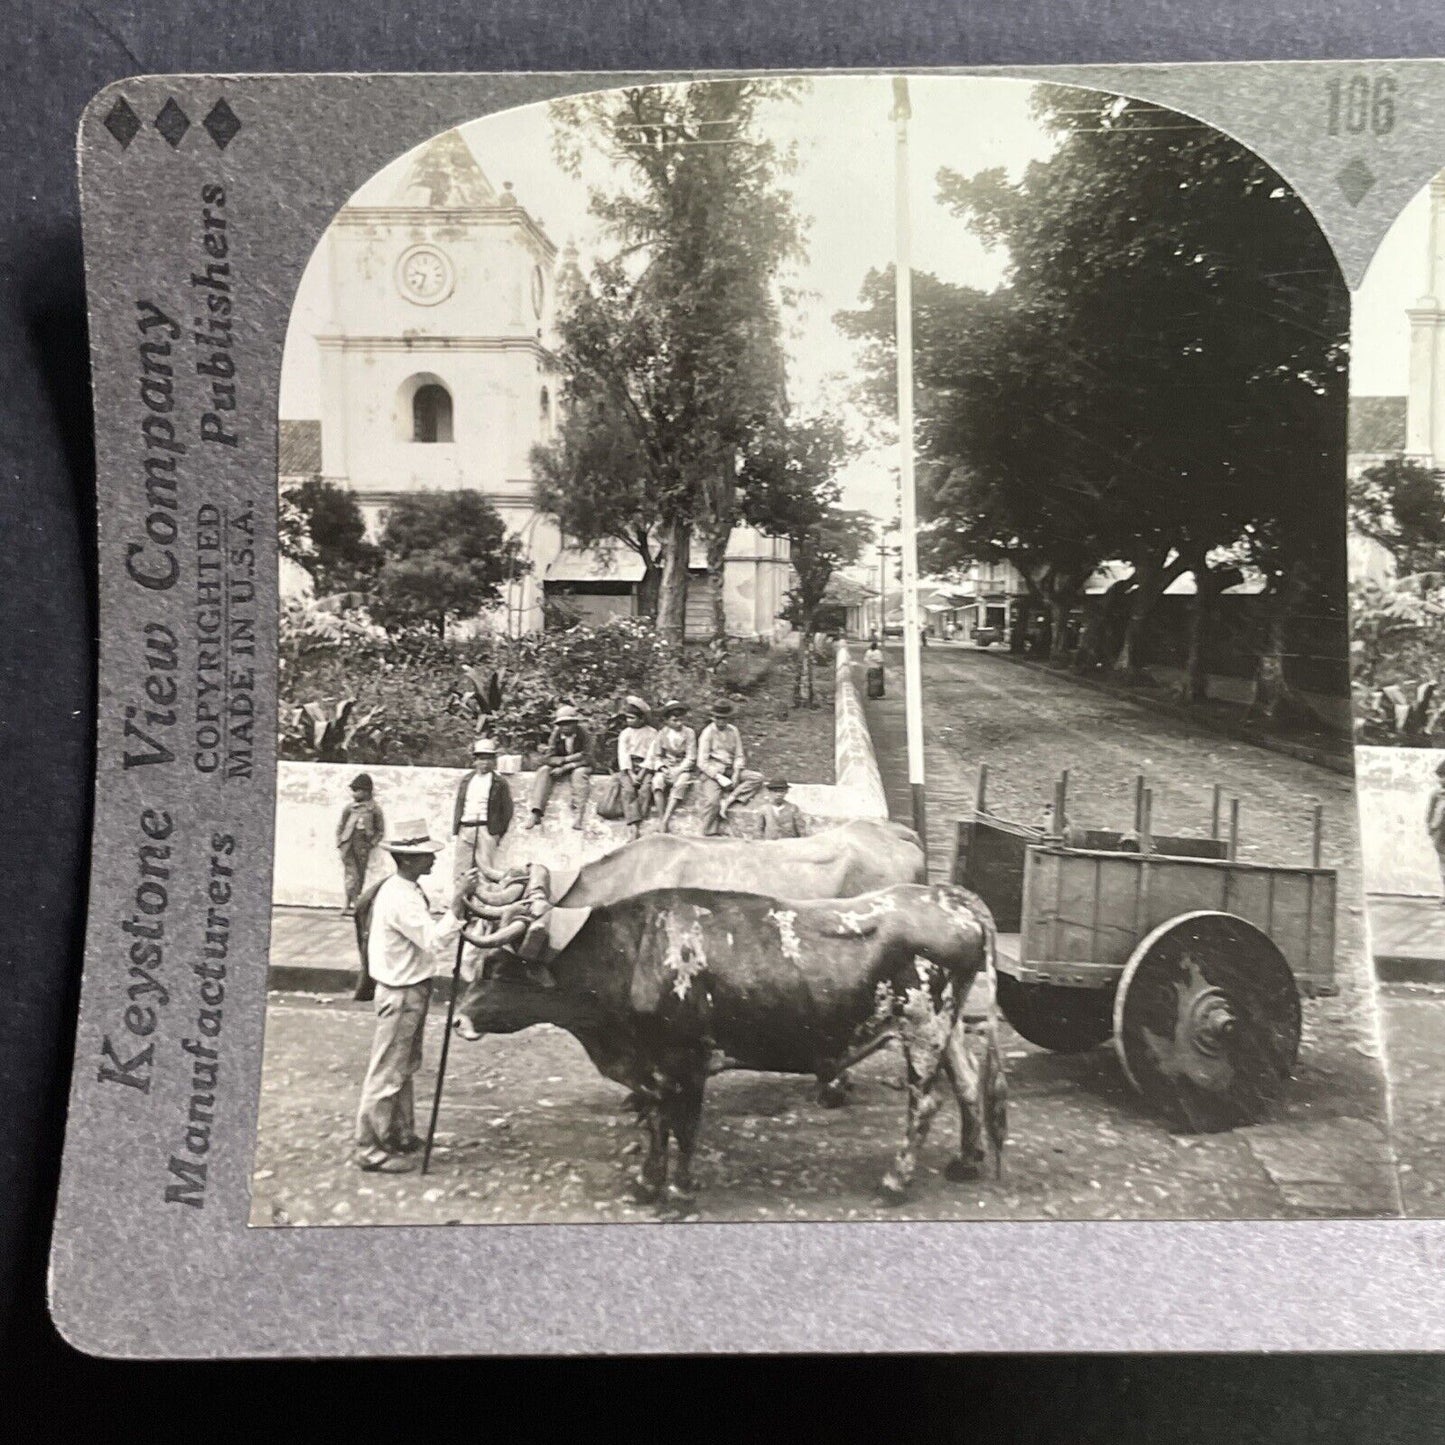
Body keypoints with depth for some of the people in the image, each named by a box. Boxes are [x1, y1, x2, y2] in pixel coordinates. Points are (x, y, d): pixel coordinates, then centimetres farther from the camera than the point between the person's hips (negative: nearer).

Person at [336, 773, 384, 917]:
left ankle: (353, 904, 17)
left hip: (363, 848, 0)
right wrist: (340, 843, 6)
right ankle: (351, 903, -6)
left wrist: (371, 844, -3)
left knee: (361, 875, 7)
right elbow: (340, 826, 14)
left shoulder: (374, 808, 0)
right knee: (351, 874, -7)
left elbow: (380, 831, 5)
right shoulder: (349, 808, 5)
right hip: (348, 846, 0)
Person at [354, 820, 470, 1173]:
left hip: (411, 989, 10)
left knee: (406, 1067, 21)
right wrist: (458, 900, -32)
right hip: (400, 994, -10)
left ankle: (400, 1134, 34)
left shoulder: (407, 890, 7)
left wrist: (456, 917, 4)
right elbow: (433, 940, -30)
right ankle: (370, 1147, 11)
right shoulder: (399, 898, -25)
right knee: (387, 1071, 1)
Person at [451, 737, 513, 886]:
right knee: (460, 871, 4)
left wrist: (499, 834, -2)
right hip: (465, 828, 4)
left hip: (486, 830, -4)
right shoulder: (466, 781, 17)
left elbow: (507, 811, 3)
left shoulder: (499, 784, 4)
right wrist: (455, 829, 10)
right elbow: (458, 806, 18)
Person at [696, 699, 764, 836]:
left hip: (730, 770, 5)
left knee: (757, 778, -15)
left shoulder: (733, 731, 9)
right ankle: (710, 835, -14)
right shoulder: (708, 733, -4)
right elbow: (702, 762, -9)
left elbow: (739, 756, 11)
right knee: (712, 801, -27)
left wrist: (736, 774, -7)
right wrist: (719, 777, -18)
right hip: (712, 771, -5)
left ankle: (729, 800, -22)